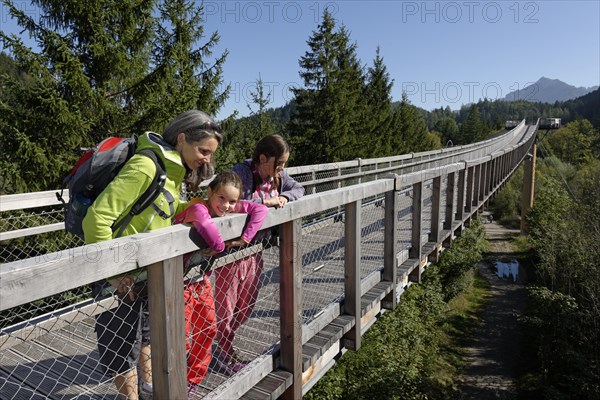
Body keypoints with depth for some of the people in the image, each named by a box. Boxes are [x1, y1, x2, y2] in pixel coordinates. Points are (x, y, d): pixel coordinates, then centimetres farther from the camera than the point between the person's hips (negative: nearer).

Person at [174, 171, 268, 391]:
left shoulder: (231, 208, -8)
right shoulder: (199, 207, -29)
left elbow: (261, 209, -8)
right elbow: (205, 223, -49)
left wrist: (244, 237, -19)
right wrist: (219, 246, -29)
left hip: (202, 280, 8)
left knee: (208, 329, 18)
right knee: (182, 340, -1)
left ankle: (194, 379, 38)